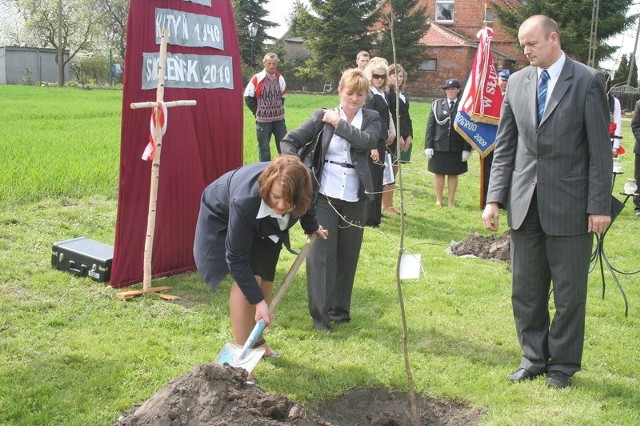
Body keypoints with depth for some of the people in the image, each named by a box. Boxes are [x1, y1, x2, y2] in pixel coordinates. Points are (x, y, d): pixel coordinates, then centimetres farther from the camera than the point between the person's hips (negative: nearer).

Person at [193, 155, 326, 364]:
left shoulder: (301, 184, -33)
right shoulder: (245, 201, -45)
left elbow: (305, 204, -3)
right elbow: (236, 258, -34)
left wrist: (312, 226, 15)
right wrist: (258, 301, -33)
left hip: (264, 224, 5)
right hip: (223, 219, -5)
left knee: (265, 282, 5)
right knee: (250, 280, -20)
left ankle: (255, 339, 28)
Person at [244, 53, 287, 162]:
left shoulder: (280, 78, 4)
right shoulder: (257, 79, -9)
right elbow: (248, 97, -1)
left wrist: (278, 109, 10)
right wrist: (257, 112, 0)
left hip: (279, 119, 3)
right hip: (263, 120, -3)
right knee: (264, 147, 3)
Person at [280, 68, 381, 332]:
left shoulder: (372, 120, 4)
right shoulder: (323, 117, 0)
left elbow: (367, 142, -17)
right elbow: (290, 141, 0)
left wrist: (339, 123, -13)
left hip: (354, 200, 2)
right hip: (324, 196, -2)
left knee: (347, 256, 10)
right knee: (321, 253, -2)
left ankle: (340, 309, 25)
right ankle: (319, 314, 7)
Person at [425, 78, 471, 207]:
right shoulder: (437, 104, 5)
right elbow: (430, 126, 3)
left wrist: (467, 149, -6)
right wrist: (428, 146, -3)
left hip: (457, 148, -1)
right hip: (439, 146, 1)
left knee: (453, 174, 8)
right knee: (438, 173, 8)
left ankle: (451, 200, 19)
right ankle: (438, 200, 19)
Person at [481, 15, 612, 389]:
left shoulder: (588, 81, -6)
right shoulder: (517, 82, 7)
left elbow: (600, 148, -7)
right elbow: (505, 146, 9)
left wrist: (600, 205, -10)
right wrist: (495, 198, 2)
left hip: (569, 204, -4)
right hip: (525, 203, 4)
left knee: (569, 292, 7)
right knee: (525, 289, 12)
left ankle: (563, 365, 23)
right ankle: (534, 358, 28)